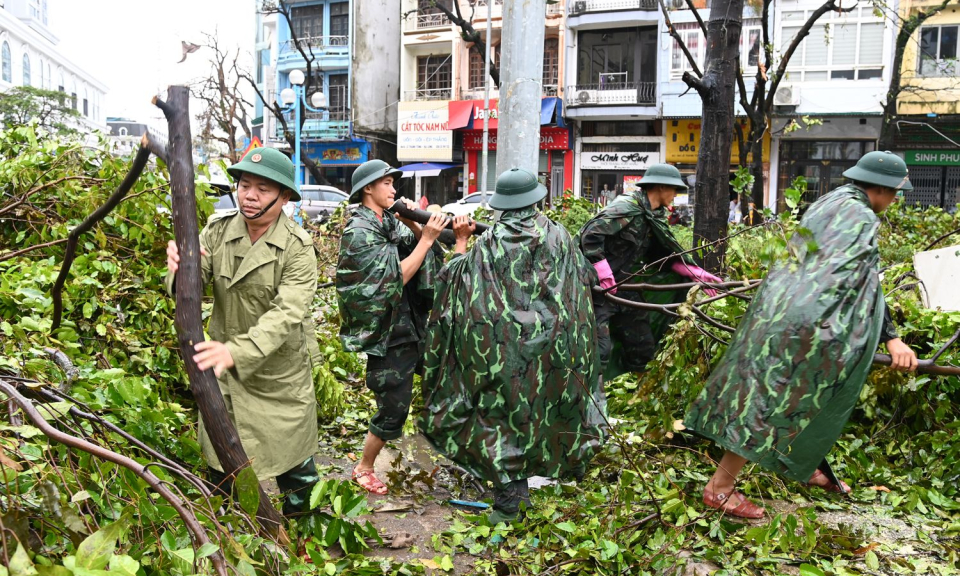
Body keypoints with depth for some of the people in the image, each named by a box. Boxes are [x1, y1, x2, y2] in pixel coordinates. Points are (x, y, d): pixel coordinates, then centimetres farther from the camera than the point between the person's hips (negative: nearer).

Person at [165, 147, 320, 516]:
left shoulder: (298, 248, -17)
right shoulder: (218, 230, -5)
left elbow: (286, 315, -28)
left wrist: (236, 351, -44)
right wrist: (180, 269, -40)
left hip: (280, 373, -3)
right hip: (223, 373, 4)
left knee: (293, 465, 11)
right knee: (220, 463, 18)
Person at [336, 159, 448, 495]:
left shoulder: (389, 222, 10)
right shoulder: (359, 230, -14)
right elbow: (396, 277, -20)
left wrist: (414, 224, -9)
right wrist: (427, 239, -21)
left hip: (411, 323, 8)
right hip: (386, 332, -8)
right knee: (393, 407, -1)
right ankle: (363, 469, 19)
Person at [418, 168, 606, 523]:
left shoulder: (488, 243, -8)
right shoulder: (557, 236, 0)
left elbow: (458, 280, 1)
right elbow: (583, 278, 12)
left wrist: (461, 242, 12)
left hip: (503, 345, -2)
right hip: (551, 344, 3)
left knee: (502, 411, 7)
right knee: (534, 412, 16)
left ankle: (508, 499, 9)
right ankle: (519, 489, 29)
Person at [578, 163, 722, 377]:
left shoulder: (653, 217, 9)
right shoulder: (627, 209, -20)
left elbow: (667, 254, 16)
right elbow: (590, 235, -28)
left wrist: (696, 272, 5)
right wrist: (605, 277, -29)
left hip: (622, 287, 10)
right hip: (597, 287, -9)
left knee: (643, 349, 13)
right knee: (599, 351, -15)